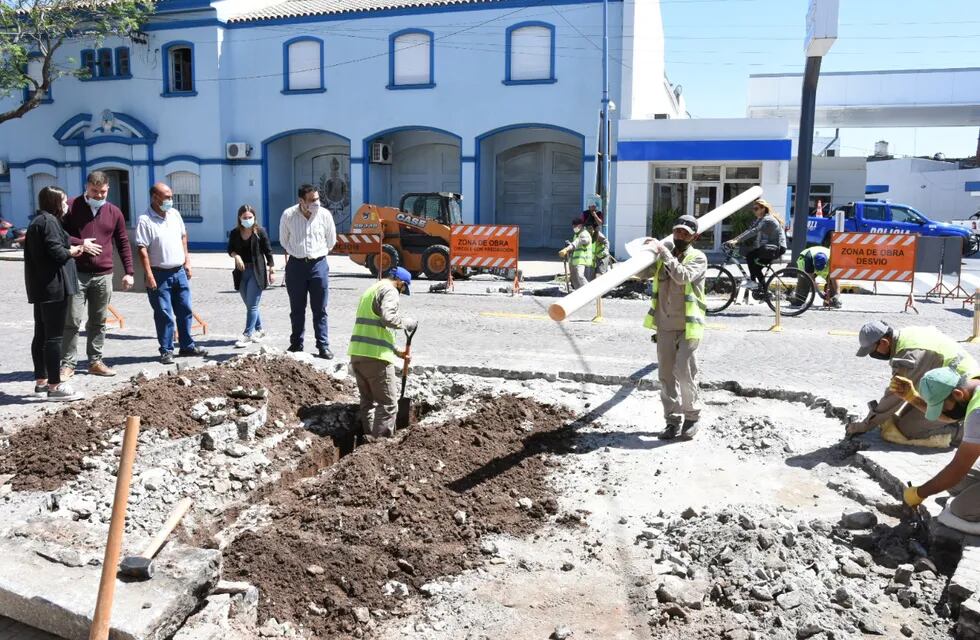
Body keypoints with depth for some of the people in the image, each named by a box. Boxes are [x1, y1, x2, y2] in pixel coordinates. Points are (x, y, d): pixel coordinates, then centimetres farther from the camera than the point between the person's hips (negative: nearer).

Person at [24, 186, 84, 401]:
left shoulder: (37, 221, 19)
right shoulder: (49, 221, -11)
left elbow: (43, 250, 16)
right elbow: (56, 251, -21)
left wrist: (69, 248, 9)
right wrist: (71, 251, -3)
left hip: (40, 286, 10)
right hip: (54, 286, -10)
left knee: (41, 335, 14)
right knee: (54, 336, -8)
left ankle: (41, 381, 22)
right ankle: (55, 386, -5)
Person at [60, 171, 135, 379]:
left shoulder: (114, 212, 9)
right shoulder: (72, 207, -1)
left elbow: (123, 243, 11)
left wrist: (128, 272, 6)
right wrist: (79, 243, -13)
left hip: (104, 276, 3)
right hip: (76, 274, -3)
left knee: (98, 322, 9)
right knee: (71, 321, -3)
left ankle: (96, 361, 17)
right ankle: (67, 364, 5)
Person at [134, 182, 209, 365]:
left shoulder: (174, 214, 8)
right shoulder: (145, 220, -12)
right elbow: (142, 249, -15)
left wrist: (187, 262, 13)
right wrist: (149, 276, -19)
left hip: (179, 272, 6)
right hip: (160, 275, -6)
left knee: (185, 311, 11)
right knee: (164, 315, 0)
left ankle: (187, 346, 22)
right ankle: (166, 350, 11)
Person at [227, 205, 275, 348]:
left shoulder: (260, 232, -5)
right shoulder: (234, 233, 4)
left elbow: (268, 252, -2)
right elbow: (230, 250, 13)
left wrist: (272, 271, -3)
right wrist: (236, 256, -10)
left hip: (257, 272, -5)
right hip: (241, 272, 5)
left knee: (252, 305, -7)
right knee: (250, 305, 13)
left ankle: (247, 335, -5)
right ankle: (259, 330, 28)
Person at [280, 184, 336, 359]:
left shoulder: (325, 215, -5)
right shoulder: (288, 215, -6)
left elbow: (331, 241, 11)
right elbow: (284, 240, 12)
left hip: (318, 265, 0)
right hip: (296, 265, 0)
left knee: (320, 310, 3)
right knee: (297, 309, 10)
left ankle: (323, 346, 9)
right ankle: (296, 344, 22)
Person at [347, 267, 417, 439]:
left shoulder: (370, 290, 26)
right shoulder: (389, 290, -4)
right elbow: (388, 317, -22)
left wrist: (397, 352, 24)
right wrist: (408, 323, -4)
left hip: (357, 353, 9)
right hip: (375, 356, -9)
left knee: (367, 401, 19)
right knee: (388, 404, -2)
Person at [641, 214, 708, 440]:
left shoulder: (698, 258, -4)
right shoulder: (663, 256, 11)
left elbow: (682, 276, -22)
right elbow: (642, 273, 8)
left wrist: (664, 253, -20)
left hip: (688, 326, -4)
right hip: (664, 326, 4)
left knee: (684, 373, -6)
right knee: (666, 375, 6)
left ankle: (692, 417, 15)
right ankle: (673, 421, 16)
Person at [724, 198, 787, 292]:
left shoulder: (767, 219, -20)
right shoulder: (760, 219, 11)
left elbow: (753, 231, -32)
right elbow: (749, 230, 4)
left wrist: (736, 240, -38)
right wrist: (733, 240, -7)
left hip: (778, 248, -10)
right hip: (770, 246, 10)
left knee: (750, 256, -21)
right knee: (756, 266, 10)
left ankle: (754, 281, -16)